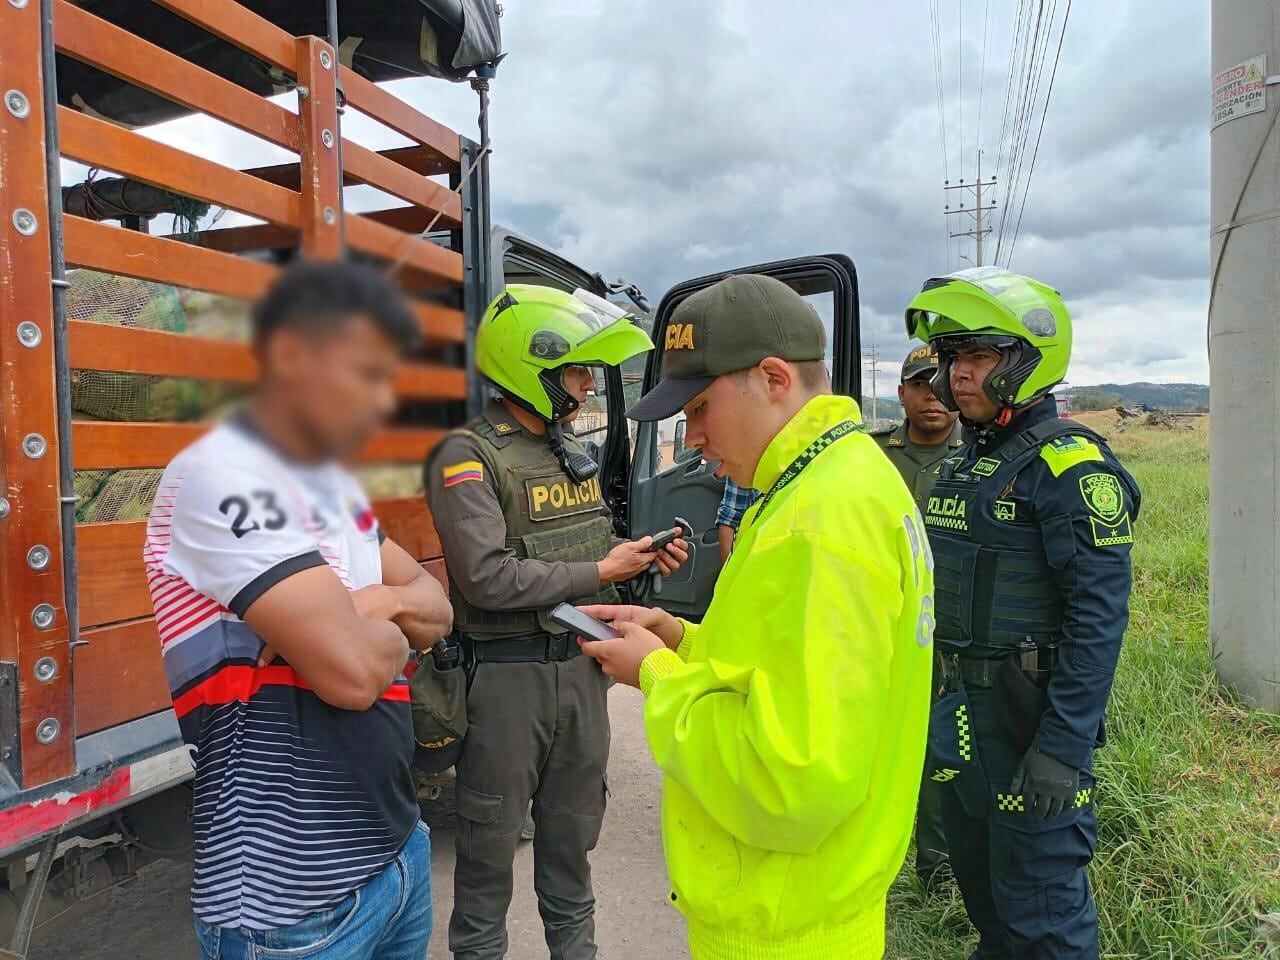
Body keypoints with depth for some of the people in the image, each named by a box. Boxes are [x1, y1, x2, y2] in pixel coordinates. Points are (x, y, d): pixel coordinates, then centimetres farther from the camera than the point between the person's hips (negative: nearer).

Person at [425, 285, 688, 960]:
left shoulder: (574, 453, 11)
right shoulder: (468, 457, -14)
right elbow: (489, 577, -24)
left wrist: (644, 556, -1)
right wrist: (598, 574, -18)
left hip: (580, 667, 7)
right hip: (506, 676, -7)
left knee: (573, 829, 21)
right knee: (491, 839, 9)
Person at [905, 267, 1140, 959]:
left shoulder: (1066, 461, -17)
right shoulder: (966, 463, 10)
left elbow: (1098, 614, -22)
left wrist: (1064, 748, -24)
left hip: (1032, 712, -8)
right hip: (966, 708, 8)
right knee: (976, 874, 24)